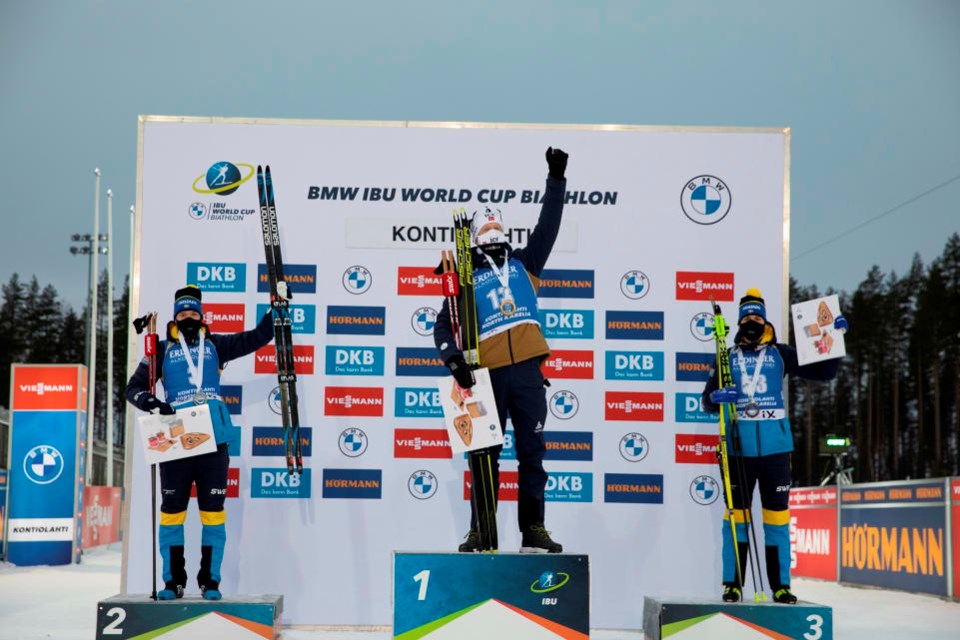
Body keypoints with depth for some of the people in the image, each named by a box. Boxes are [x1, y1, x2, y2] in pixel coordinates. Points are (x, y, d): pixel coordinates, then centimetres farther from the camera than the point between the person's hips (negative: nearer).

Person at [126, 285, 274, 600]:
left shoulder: (215, 345, 14)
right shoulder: (163, 349, 11)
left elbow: (257, 337, 17)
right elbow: (134, 387, 9)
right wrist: (151, 402, -10)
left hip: (213, 440, 1)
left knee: (213, 511, 1)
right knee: (172, 511, 1)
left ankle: (210, 580, 8)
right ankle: (173, 581, 10)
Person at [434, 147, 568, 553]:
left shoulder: (523, 264, 18)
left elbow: (548, 225, 13)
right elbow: (443, 326, 9)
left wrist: (556, 179, 7)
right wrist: (454, 359, -8)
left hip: (527, 370, 1)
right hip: (489, 374, -1)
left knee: (532, 453, 2)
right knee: (486, 456, 3)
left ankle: (534, 530, 7)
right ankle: (481, 530, 8)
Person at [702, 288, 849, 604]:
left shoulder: (780, 354, 12)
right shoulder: (727, 357, 12)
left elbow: (823, 371, 12)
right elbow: (708, 400, 9)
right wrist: (716, 397, -14)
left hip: (774, 445, 0)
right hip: (738, 446, 0)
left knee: (777, 514, 0)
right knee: (736, 513, 1)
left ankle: (780, 585, 4)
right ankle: (732, 584, 6)